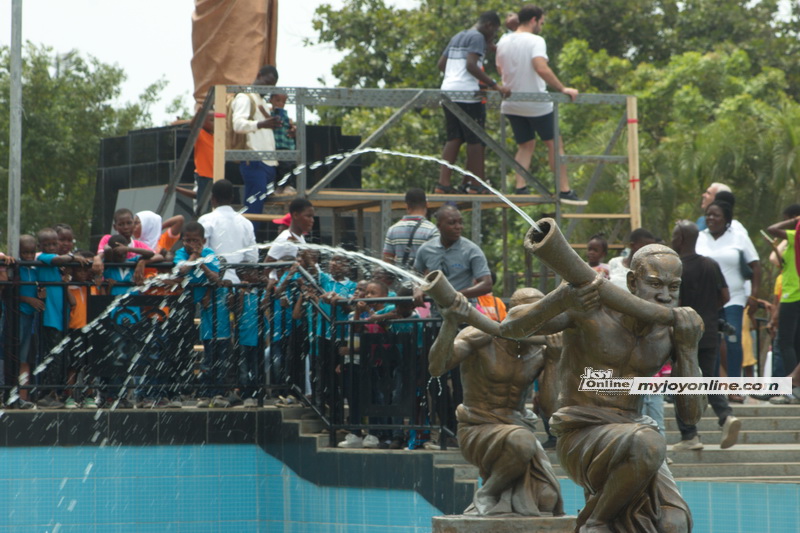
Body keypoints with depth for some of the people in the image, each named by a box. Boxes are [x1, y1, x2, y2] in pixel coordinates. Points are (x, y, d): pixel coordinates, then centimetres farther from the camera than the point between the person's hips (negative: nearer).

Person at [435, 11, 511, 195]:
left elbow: (441, 64, 25)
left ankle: (443, 183, 0)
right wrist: (494, 85, -23)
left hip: (448, 90, 9)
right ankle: (476, 185, -2)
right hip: (466, 94, -9)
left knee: (453, 138, 8)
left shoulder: (457, 38, 22)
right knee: (475, 140, -2)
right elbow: (471, 65, -20)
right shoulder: (477, 37, -6)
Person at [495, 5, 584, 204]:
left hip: (512, 105, 6)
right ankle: (564, 191, 6)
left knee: (526, 146, 16)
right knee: (555, 144, 7)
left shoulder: (503, 42, 6)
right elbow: (542, 68, -29)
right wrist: (562, 89, -25)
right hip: (536, 105, -6)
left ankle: (520, 187, 1)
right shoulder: (535, 41, -15)